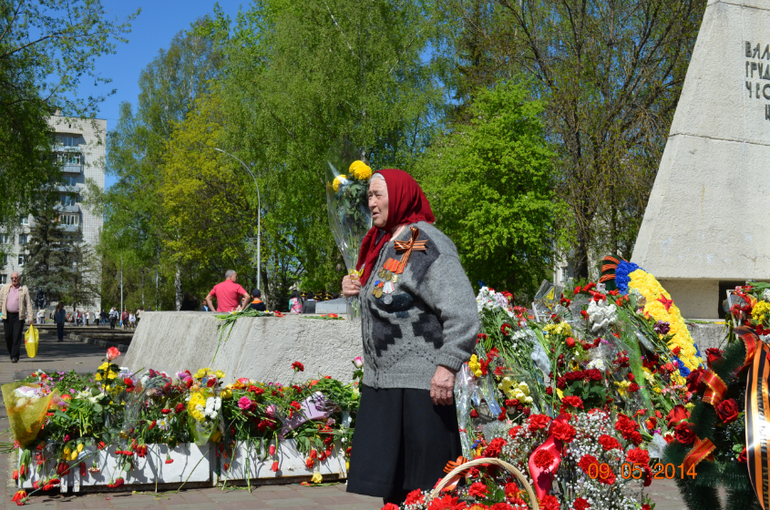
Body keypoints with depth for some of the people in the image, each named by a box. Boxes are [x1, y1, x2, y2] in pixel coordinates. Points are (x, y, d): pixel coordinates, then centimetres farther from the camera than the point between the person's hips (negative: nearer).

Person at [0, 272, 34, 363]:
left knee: (16, 336, -8)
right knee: (8, 336, 3)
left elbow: (28, 304, 2)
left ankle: (15, 357, -7)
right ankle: (11, 354, 20)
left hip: (19, 316, -2)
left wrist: (30, 318, -3)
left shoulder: (24, 289, 4)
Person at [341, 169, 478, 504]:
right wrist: (357, 290, 10)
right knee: (389, 484, 12)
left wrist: (447, 366, -24)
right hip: (379, 382, 9)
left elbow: (463, 313, -18)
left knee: (421, 488, -2)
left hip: (418, 386, -9)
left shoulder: (427, 245, -11)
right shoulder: (381, 244, 16)